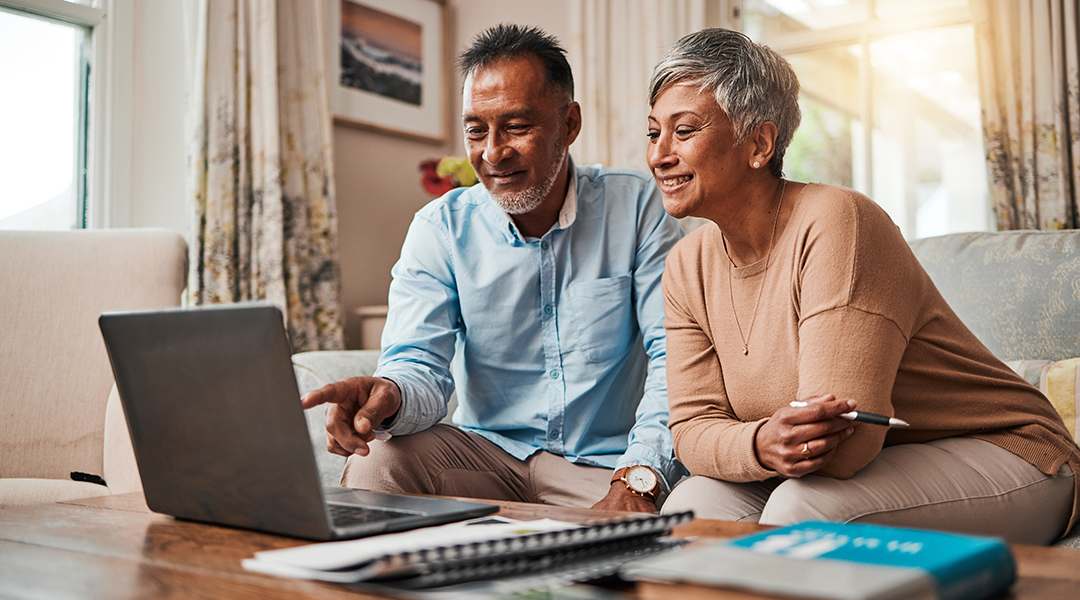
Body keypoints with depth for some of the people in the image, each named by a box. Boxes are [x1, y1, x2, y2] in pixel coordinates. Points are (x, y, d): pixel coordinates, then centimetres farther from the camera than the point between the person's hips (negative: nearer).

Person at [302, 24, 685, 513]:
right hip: (488, 450, 2)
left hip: (606, 465, -1)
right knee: (373, 463, -26)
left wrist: (637, 479, -27)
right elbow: (422, 366, -8)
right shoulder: (441, 228, 0)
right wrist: (391, 395, -35)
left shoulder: (637, 207, -4)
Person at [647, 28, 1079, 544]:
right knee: (693, 505, -17)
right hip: (844, 469, 6)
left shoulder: (834, 221, -25)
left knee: (802, 510, -31)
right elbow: (693, 425, -8)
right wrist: (761, 445, -27)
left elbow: (844, 443, -29)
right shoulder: (687, 268, -1)